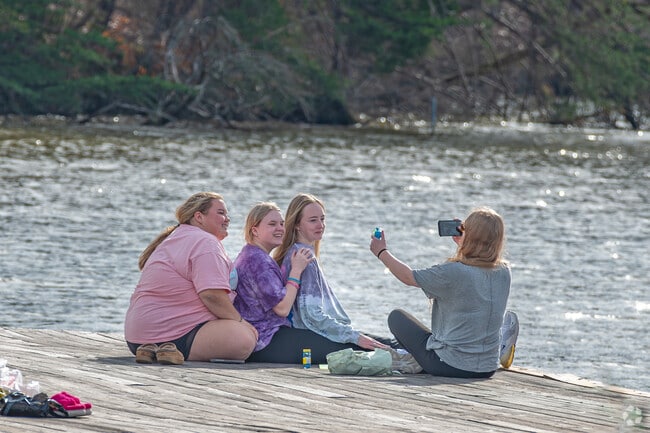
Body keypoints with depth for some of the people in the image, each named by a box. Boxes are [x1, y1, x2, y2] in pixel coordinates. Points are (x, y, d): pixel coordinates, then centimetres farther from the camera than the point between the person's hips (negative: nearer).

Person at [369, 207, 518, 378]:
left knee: (396, 317, 16)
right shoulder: (504, 272, -6)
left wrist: (381, 252, 10)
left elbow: (409, 277, -5)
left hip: (450, 367, -7)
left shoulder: (454, 272, -22)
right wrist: (463, 244, 22)